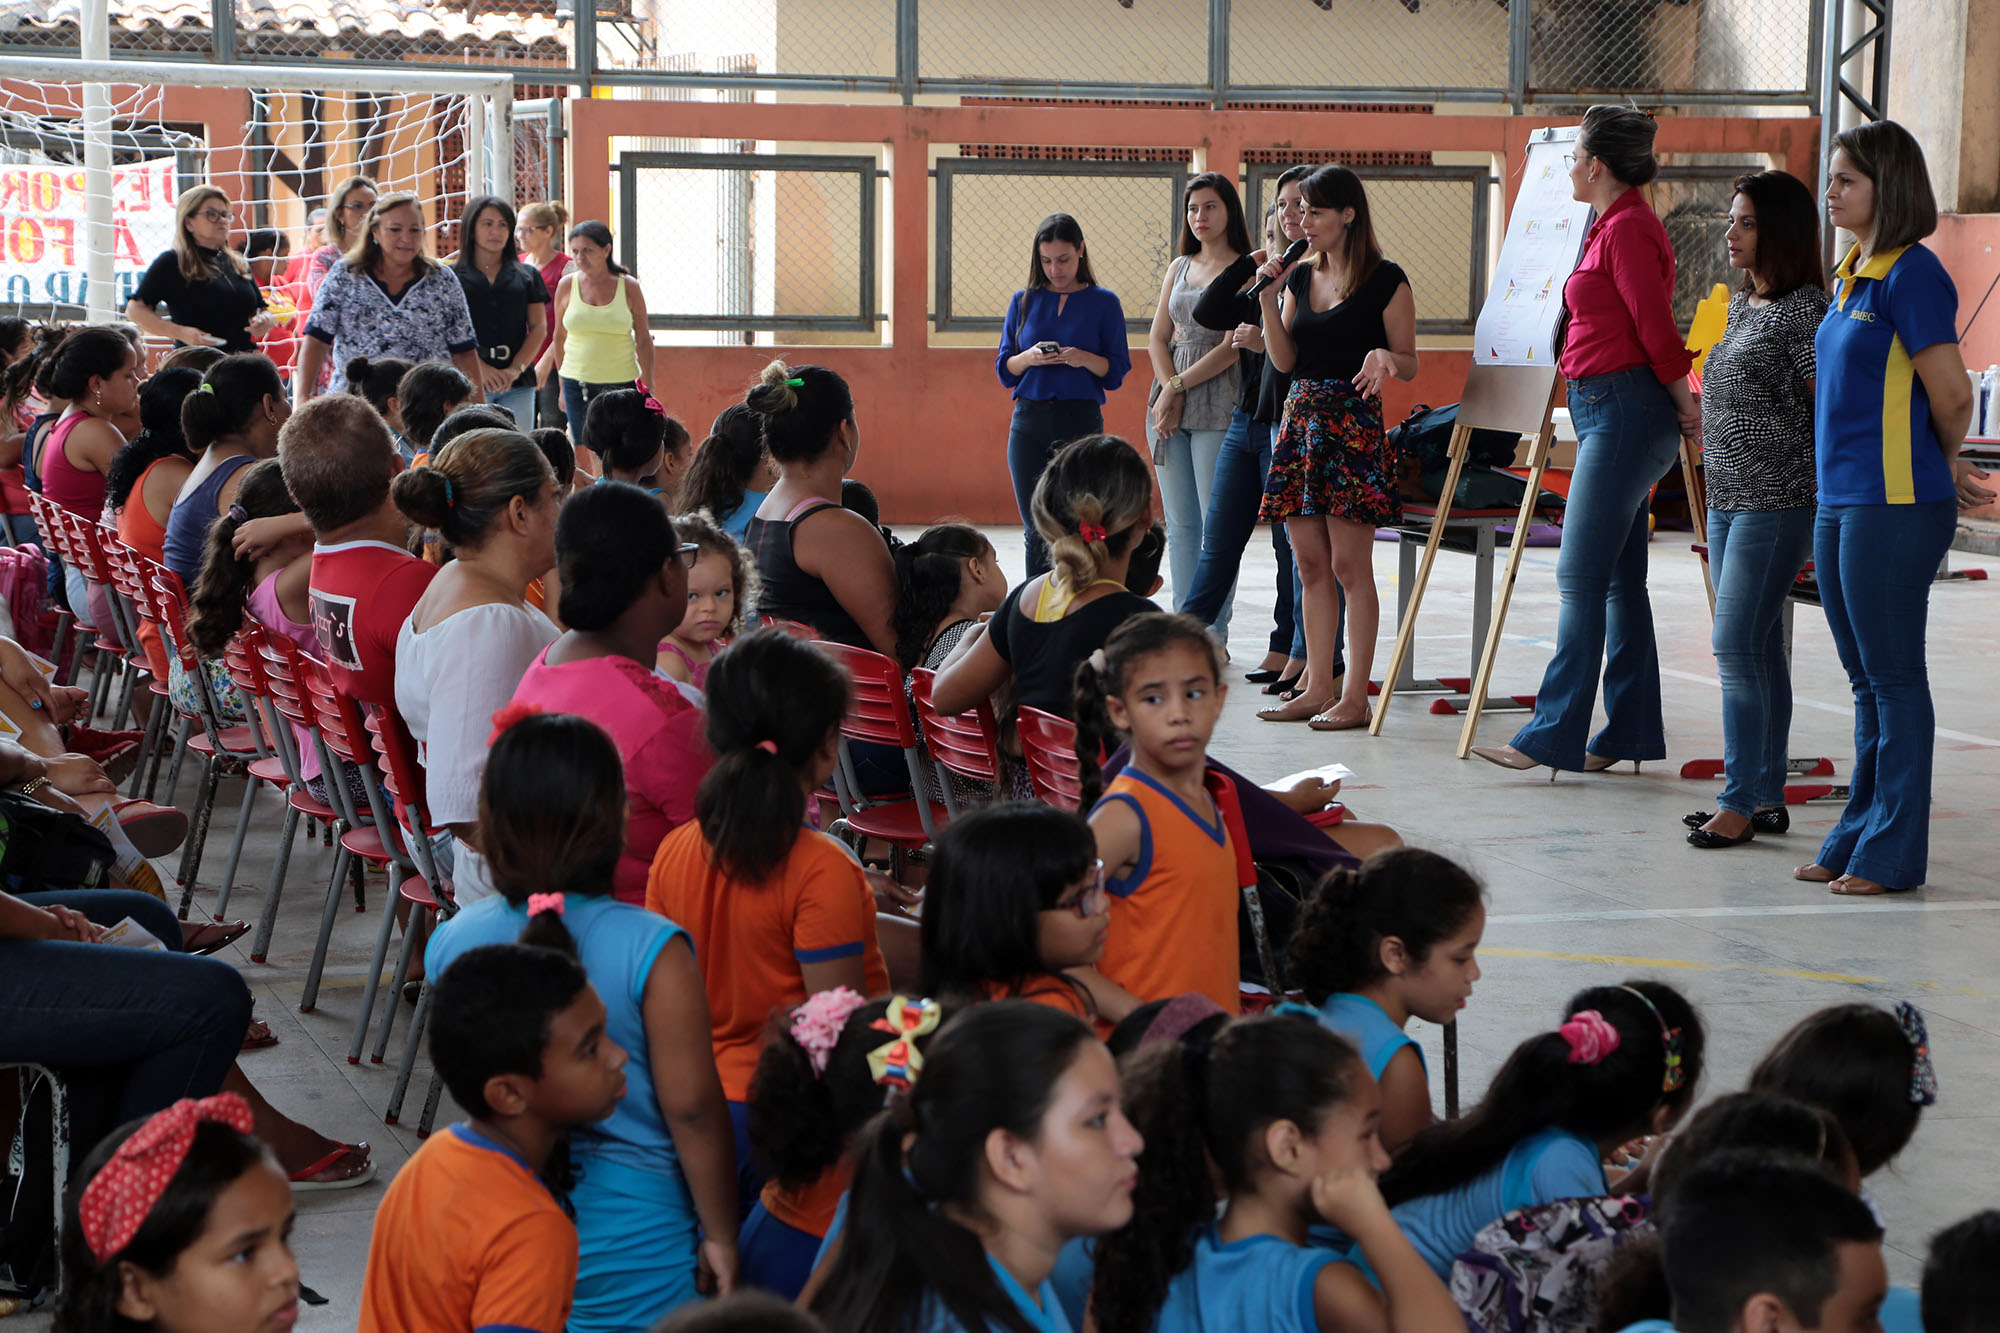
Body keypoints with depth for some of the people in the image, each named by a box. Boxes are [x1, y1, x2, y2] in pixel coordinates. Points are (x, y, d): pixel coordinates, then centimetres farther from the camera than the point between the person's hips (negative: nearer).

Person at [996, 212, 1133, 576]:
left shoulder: (1103, 302, 3)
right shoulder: (1024, 301, 10)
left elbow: (1118, 371, 1)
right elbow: (1004, 368, 11)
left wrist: (1084, 359, -17)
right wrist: (1029, 358, -10)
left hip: (1082, 420, -2)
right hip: (1029, 422, 2)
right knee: (1037, 530, 3)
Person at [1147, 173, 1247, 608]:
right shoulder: (1178, 269, 16)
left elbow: (1233, 347, -10)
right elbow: (1158, 337, 11)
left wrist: (1179, 387, -10)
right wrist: (1170, 392, -6)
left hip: (1217, 404, -6)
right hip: (1169, 398, 6)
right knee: (1179, 524, 6)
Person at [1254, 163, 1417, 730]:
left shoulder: (1385, 280, -4)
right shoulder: (1300, 276, 14)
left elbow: (1409, 363, -1)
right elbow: (1284, 360, 9)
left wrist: (1385, 358, -23)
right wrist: (1269, 299, -2)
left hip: (1353, 422, -6)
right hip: (1300, 418, 6)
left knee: (1349, 564, -6)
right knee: (1310, 564, 7)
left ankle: (1354, 695, -3)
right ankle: (1318, 687, 12)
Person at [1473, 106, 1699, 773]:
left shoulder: (1627, 229, -14)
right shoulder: (1614, 225, 17)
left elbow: (1657, 330, -16)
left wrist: (1687, 410, -9)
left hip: (1623, 411, -11)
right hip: (1608, 412, 11)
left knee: (1581, 576, -10)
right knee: (1619, 579, 11)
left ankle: (1553, 735, -10)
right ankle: (1632, 731, 14)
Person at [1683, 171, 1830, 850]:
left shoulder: (1805, 311, -13)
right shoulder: (1742, 305, 14)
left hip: (1777, 501, -9)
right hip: (1728, 496, 9)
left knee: (1738, 647, -11)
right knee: (1759, 647, 11)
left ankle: (1739, 803, -7)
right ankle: (1767, 798, 16)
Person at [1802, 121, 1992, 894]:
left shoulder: (1911, 276, -14)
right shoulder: (1851, 278, 14)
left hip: (1896, 505, -9)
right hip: (1841, 502, 9)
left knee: (1894, 680, -2)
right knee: (1866, 682, 14)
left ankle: (1893, 853, 4)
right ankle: (1858, 835, 22)